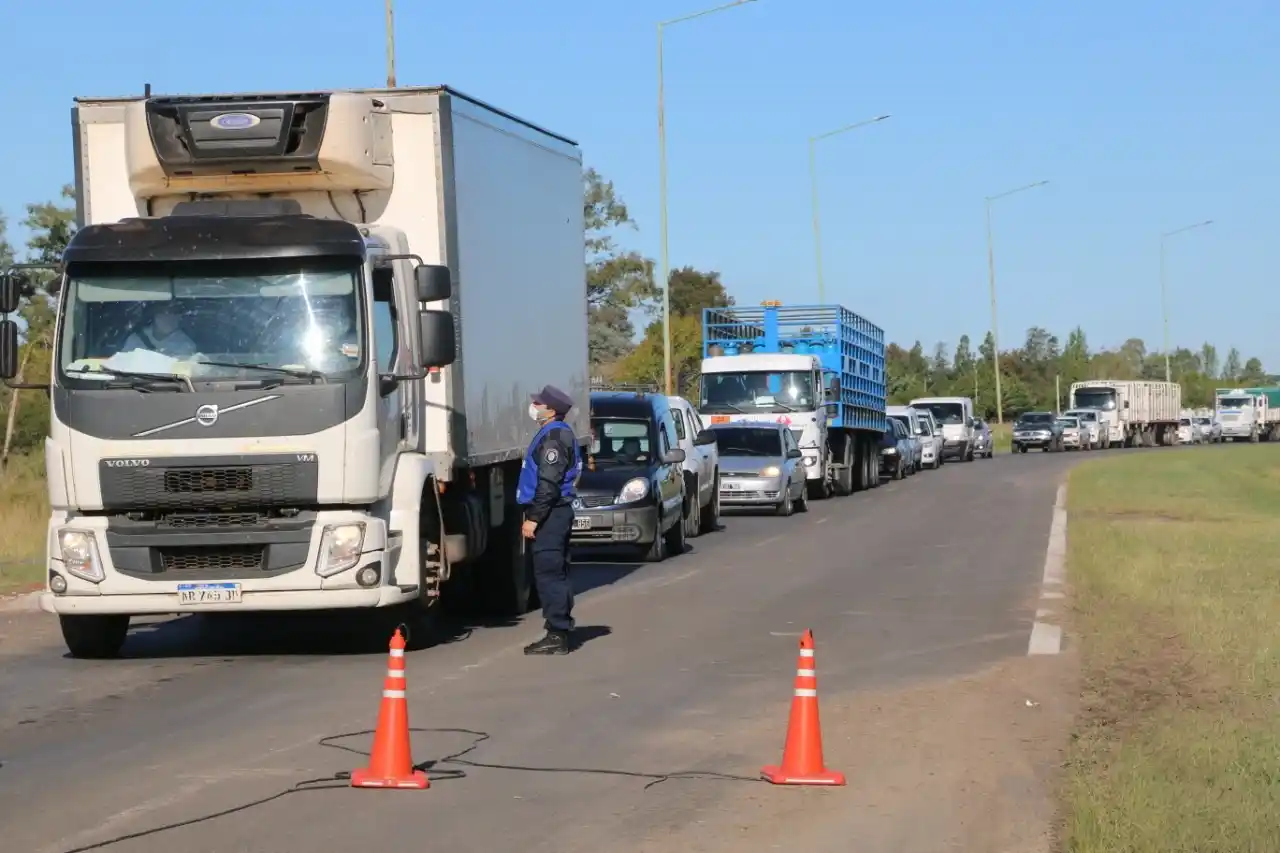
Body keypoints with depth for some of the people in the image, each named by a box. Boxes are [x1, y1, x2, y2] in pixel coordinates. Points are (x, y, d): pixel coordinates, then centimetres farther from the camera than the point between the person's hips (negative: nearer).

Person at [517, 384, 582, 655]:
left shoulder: (553, 437, -15)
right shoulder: (560, 433, 18)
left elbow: (548, 483, -22)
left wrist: (533, 518, -21)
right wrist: (535, 515, 23)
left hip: (550, 514, -11)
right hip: (559, 511, 11)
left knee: (548, 574, -10)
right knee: (556, 573, 13)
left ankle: (557, 635, -10)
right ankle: (561, 632, 18)